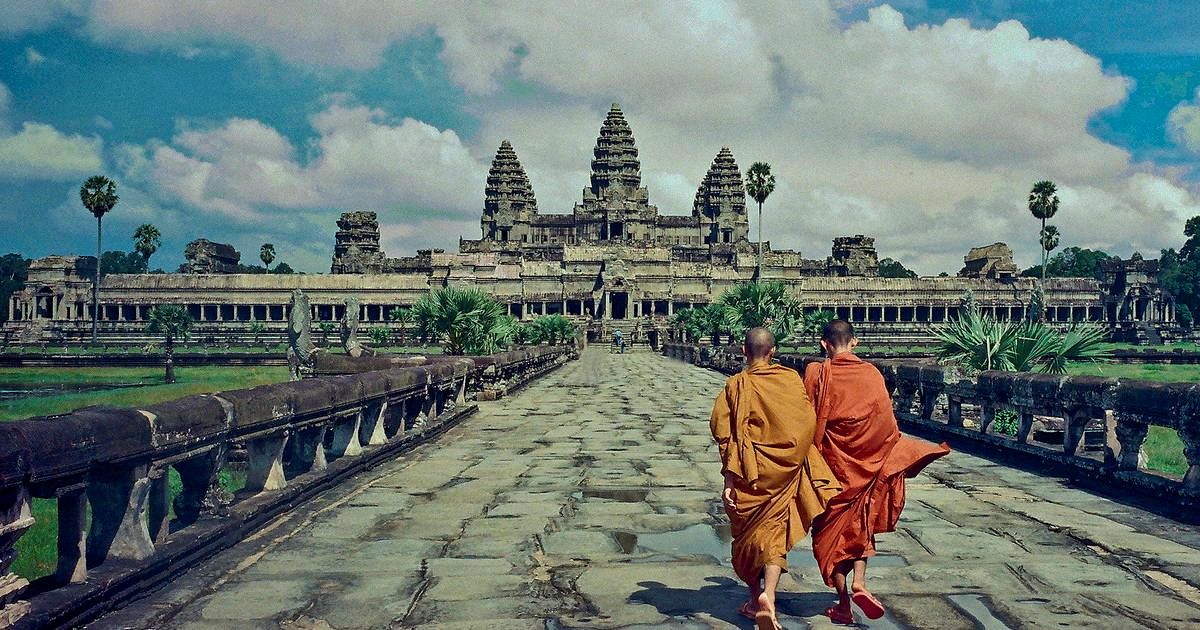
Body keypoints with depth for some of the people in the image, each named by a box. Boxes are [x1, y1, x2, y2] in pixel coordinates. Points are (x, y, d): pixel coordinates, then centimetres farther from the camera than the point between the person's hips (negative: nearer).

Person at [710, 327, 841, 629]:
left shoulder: (737, 385, -7)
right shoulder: (792, 379, -1)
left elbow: (726, 434, -11)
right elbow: (808, 424, 2)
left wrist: (729, 479, -9)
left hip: (750, 471, -1)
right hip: (786, 470, 1)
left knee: (748, 533, 15)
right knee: (775, 532, 4)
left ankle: (755, 598, 22)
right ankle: (767, 595, -16)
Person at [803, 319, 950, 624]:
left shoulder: (817, 373, -10)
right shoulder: (871, 374, -5)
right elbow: (887, 423, -2)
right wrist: (896, 455, 13)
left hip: (830, 462, -2)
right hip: (866, 463, 2)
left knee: (831, 529, 10)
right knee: (861, 524, 20)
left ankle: (844, 604, 11)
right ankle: (859, 583, 1)